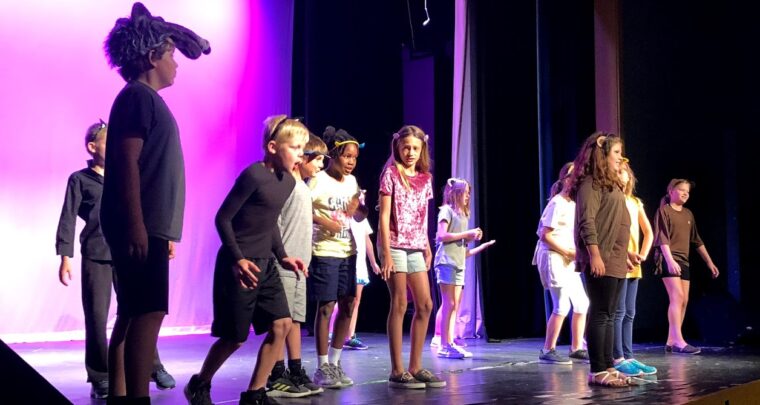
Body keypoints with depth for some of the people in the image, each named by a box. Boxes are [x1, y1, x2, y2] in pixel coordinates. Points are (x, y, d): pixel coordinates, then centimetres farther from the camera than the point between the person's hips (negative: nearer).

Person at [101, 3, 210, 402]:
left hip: (149, 226, 10)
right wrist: (136, 224, -23)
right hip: (140, 226, -10)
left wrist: (162, 230, 21)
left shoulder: (146, 99, 21)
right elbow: (127, 162, -17)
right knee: (148, 312, -13)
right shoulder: (138, 96, -8)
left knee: (132, 313, 9)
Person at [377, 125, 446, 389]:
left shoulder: (425, 178, 12)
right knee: (399, 305, -6)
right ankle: (397, 371, 0)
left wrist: (427, 247, 8)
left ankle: (415, 367, 13)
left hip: (416, 248, 6)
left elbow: (422, 218, 15)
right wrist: (386, 253, -15)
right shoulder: (391, 173, -4)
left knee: (425, 305, 4)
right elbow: (384, 216, -9)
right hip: (396, 246, -6)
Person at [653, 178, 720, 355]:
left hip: (684, 261, 8)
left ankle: (671, 342, 6)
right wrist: (670, 260, -25)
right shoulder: (664, 211, -4)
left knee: (684, 301, 2)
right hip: (668, 259, -8)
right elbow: (662, 238, -14)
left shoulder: (688, 214, 17)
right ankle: (679, 341, -23)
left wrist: (709, 262, 16)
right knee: (677, 297, -18)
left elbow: (697, 240, 21)